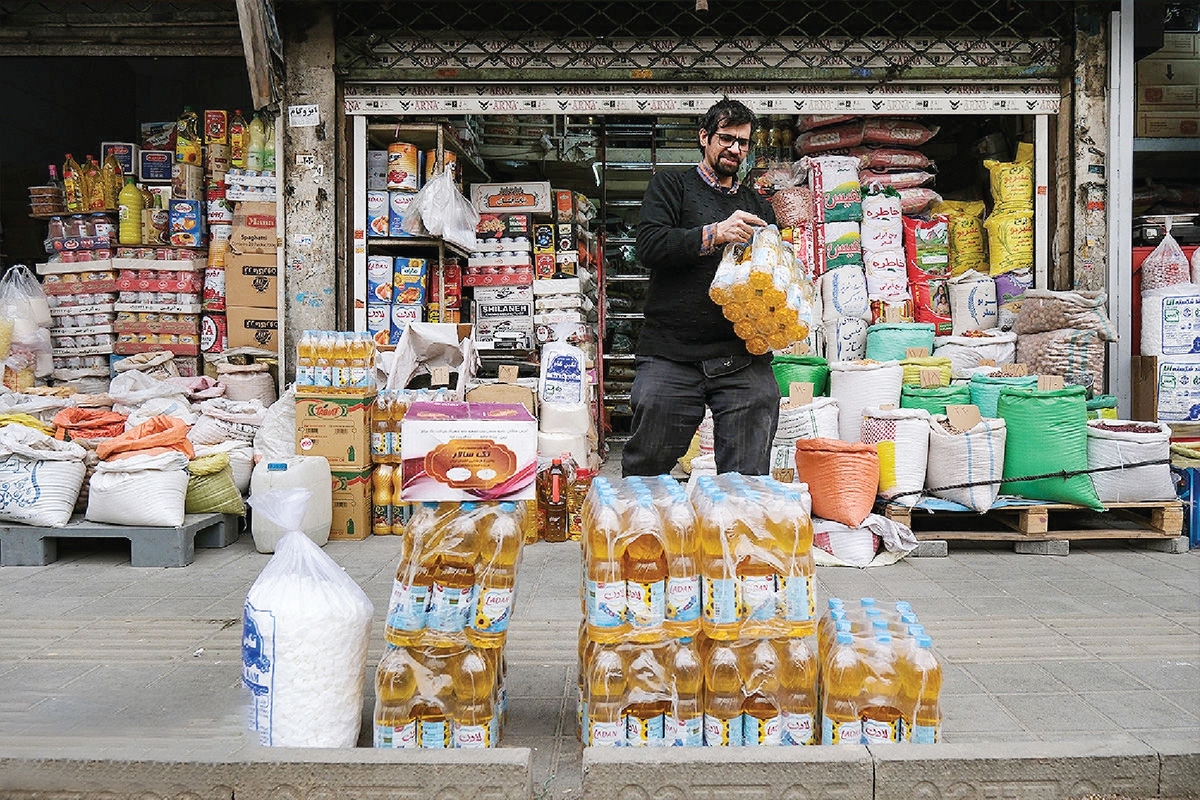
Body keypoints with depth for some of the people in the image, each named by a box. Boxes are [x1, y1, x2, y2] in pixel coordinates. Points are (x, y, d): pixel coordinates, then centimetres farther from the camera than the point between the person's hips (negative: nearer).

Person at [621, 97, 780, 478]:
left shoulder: (757, 205, 24)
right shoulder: (671, 185, 12)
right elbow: (650, 246, -4)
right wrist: (714, 234, -16)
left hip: (743, 357, 3)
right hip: (671, 352, -3)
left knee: (750, 478, -1)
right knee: (646, 469, 0)